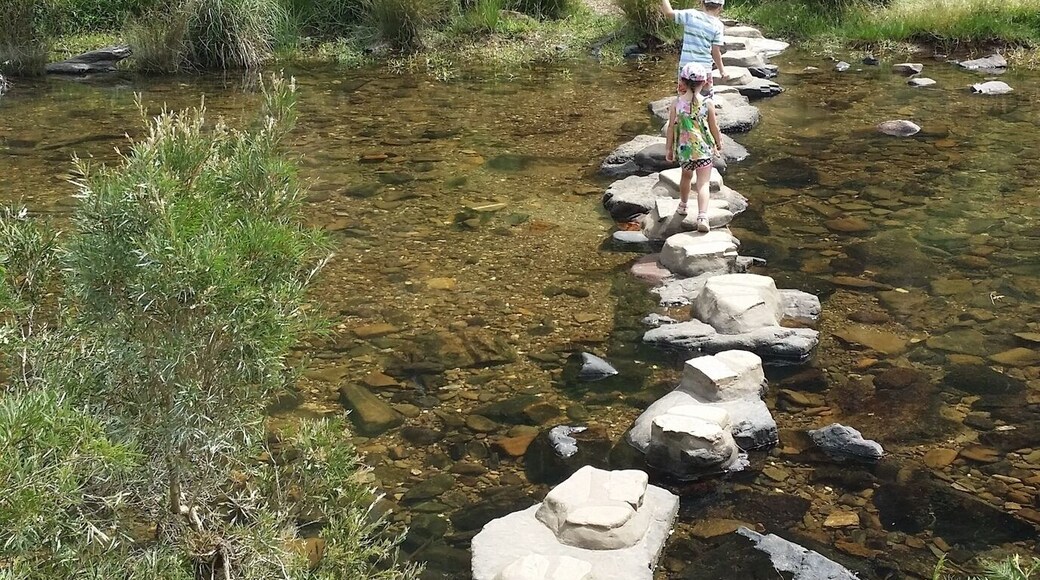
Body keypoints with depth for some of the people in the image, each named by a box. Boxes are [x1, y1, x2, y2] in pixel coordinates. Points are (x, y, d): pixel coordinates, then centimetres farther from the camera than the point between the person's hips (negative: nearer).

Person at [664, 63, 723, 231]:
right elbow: (714, 127, -2)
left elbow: (671, 127, -3)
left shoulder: (677, 103, -6)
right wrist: (718, 144, 15)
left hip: (683, 149, 2)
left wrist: (669, 148, 9)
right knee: (703, 184, -3)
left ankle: (683, 205, 46)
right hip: (704, 149, -2)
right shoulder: (707, 104, -10)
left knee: (686, 176, 27)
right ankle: (702, 217, -17)